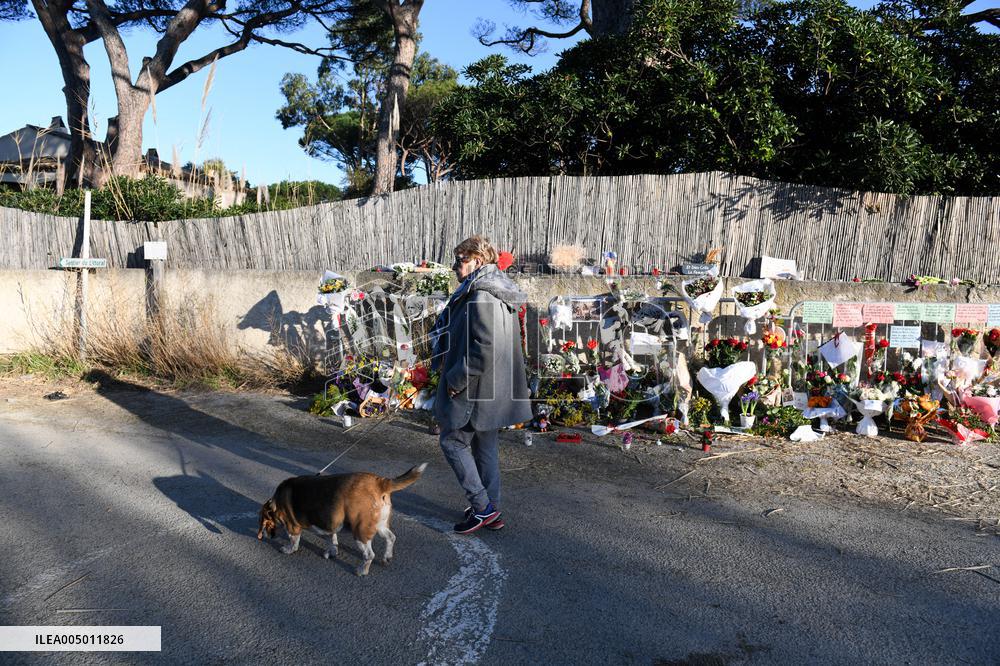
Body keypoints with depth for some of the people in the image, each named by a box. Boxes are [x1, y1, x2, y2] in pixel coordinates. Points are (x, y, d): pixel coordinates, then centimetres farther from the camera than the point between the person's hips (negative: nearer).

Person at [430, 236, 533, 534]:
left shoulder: (481, 297, -20)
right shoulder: (497, 293, 13)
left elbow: (486, 348, -28)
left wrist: (455, 378, -19)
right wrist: (447, 360, 15)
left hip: (473, 390, -10)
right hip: (491, 391, 10)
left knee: (453, 442, 4)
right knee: (485, 447, 16)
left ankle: (482, 507, 8)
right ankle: (491, 510, 26)